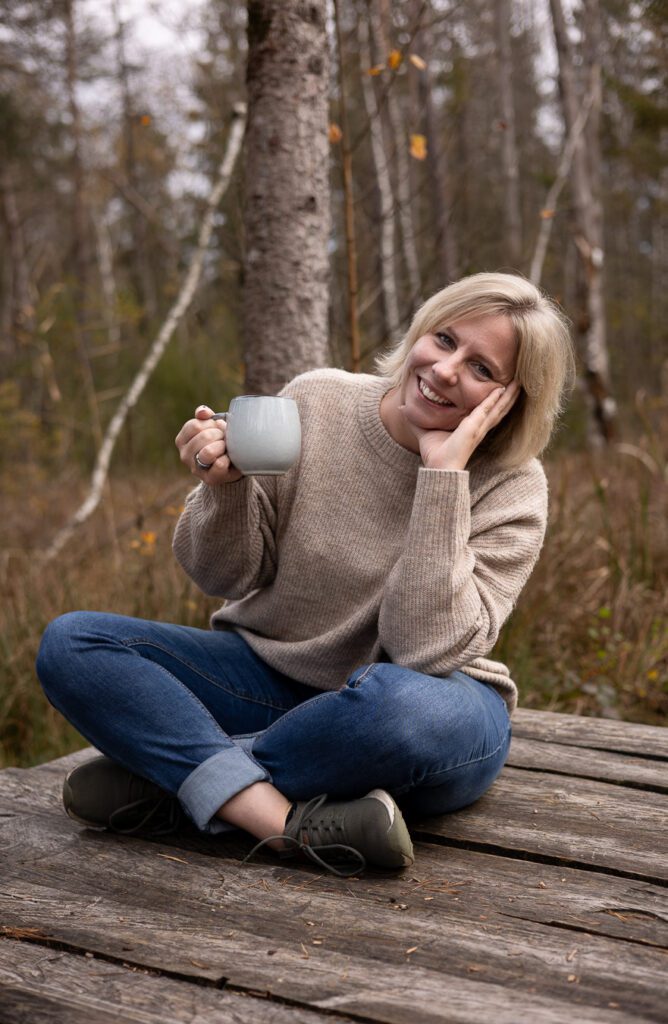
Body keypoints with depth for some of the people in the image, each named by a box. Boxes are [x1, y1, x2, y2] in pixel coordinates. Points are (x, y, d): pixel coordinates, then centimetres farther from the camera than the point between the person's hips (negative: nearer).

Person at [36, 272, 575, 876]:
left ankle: (169, 774, -18)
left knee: (404, 702, -40)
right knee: (69, 644, -14)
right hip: (274, 677, 3)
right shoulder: (315, 403, -7)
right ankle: (286, 820, -30)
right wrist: (225, 488, -23)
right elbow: (225, 578, -1)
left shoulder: (511, 489, -12)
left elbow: (424, 652, -25)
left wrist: (442, 476, -26)